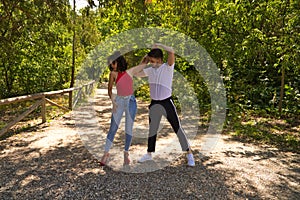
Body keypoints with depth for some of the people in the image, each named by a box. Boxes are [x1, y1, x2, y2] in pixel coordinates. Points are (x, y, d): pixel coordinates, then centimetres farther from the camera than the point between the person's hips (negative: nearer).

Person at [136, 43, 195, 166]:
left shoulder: (168, 67, -10)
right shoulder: (150, 70, 6)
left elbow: (171, 51, -25)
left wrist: (159, 45, -11)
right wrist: (143, 62, 6)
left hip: (167, 103, -5)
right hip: (154, 104, 5)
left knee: (178, 128, 1)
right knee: (152, 129, 17)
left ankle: (189, 154, 17)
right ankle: (149, 154, 34)